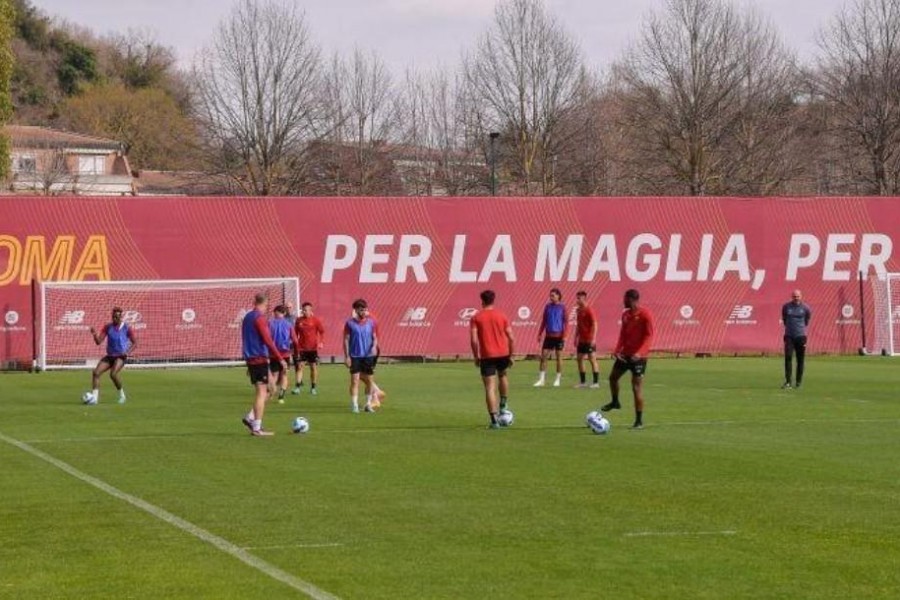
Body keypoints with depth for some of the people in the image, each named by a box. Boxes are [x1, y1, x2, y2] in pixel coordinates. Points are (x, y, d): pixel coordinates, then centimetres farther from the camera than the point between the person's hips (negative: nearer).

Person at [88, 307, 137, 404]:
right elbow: (98, 342, -3)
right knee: (96, 373, -14)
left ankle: (122, 395, -6)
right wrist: (95, 335, -24)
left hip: (121, 356, -4)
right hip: (110, 356, 4)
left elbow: (135, 343, 2)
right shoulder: (107, 327, 3)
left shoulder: (126, 328, -5)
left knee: (113, 374, -28)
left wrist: (128, 352, -14)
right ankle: (94, 397, -13)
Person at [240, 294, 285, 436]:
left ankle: (250, 418, 5)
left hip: (250, 359, 9)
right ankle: (257, 428, -8)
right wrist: (280, 359, -18)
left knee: (266, 391, 14)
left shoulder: (247, 317, 16)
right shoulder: (260, 318, -12)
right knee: (262, 392, -6)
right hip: (260, 359, -9)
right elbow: (268, 340, -19)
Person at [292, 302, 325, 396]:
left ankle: (313, 387, 15)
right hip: (301, 348, 2)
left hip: (313, 348, -2)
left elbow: (322, 332, -1)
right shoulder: (298, 320, 5)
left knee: (313, 367, 5)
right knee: (299, 366, -5)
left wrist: (321, 342, -15)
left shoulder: (316, 320, -2)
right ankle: (298, 386, -4)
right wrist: (295, 346, 10)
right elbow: (295, 333, 12)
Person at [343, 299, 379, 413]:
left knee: (369, 380, 7)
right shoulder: (350, 323, -4)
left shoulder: (371, 322, 3)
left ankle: (368, 404, 20)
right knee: (355, 380, -8)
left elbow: (375, 337, 9)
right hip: (354, 356, -3)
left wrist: (374, 346, -13)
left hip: (368, 356, 3)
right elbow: (346, 340, -2)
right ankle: (354, 405, -7)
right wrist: (346, 356, -7)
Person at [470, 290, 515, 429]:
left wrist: (476, 357, 2)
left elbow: (474, 340, -9)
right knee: (503, 375, 33)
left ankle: (494, 420, -9)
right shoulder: (501, 316, 5)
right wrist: (511, 355, 13)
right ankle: (503, 406, 33)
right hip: (503, 353, 3)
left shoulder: (476, 318, -1)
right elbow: (511, 338, 3)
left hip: (487, 356, -3)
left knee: (490, 388, -2)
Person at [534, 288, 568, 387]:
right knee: (543, 356, -2)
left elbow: (566, 321, -4)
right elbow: (544, 321, 13)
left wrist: (564, 335, -13)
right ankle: (541, 379, 2)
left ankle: (558, 379, 10)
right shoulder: (548, 306, 9)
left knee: (559, 357, 3)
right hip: (549, 335, 4)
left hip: (559, 336, -4)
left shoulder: (562, 307, -2)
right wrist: (540, 334, 8)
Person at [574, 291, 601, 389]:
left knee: (592, 359, -6)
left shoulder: (589, 311, -12)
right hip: (581, 340, 9)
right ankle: (583, 382, 15)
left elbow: (594, 325, -15)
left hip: (589, 340, -9)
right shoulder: (578, 311, 12)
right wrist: (576, 338, 17)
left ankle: (596, 382, -3)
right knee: (580, 359, 8)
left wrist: (593, 338, -21)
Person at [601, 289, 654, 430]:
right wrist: (618, 350, -3)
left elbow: (649, 336, -18)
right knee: (613, 377, 17)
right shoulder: (625, 314, 10)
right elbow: (623, 334, 12)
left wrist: (639, 353, -30)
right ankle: (615, 402, 45)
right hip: (625, 354, 8)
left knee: (637, 387, -8)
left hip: (638, 356, -8)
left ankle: (639, 421, -1)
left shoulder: (645, 315, -14)